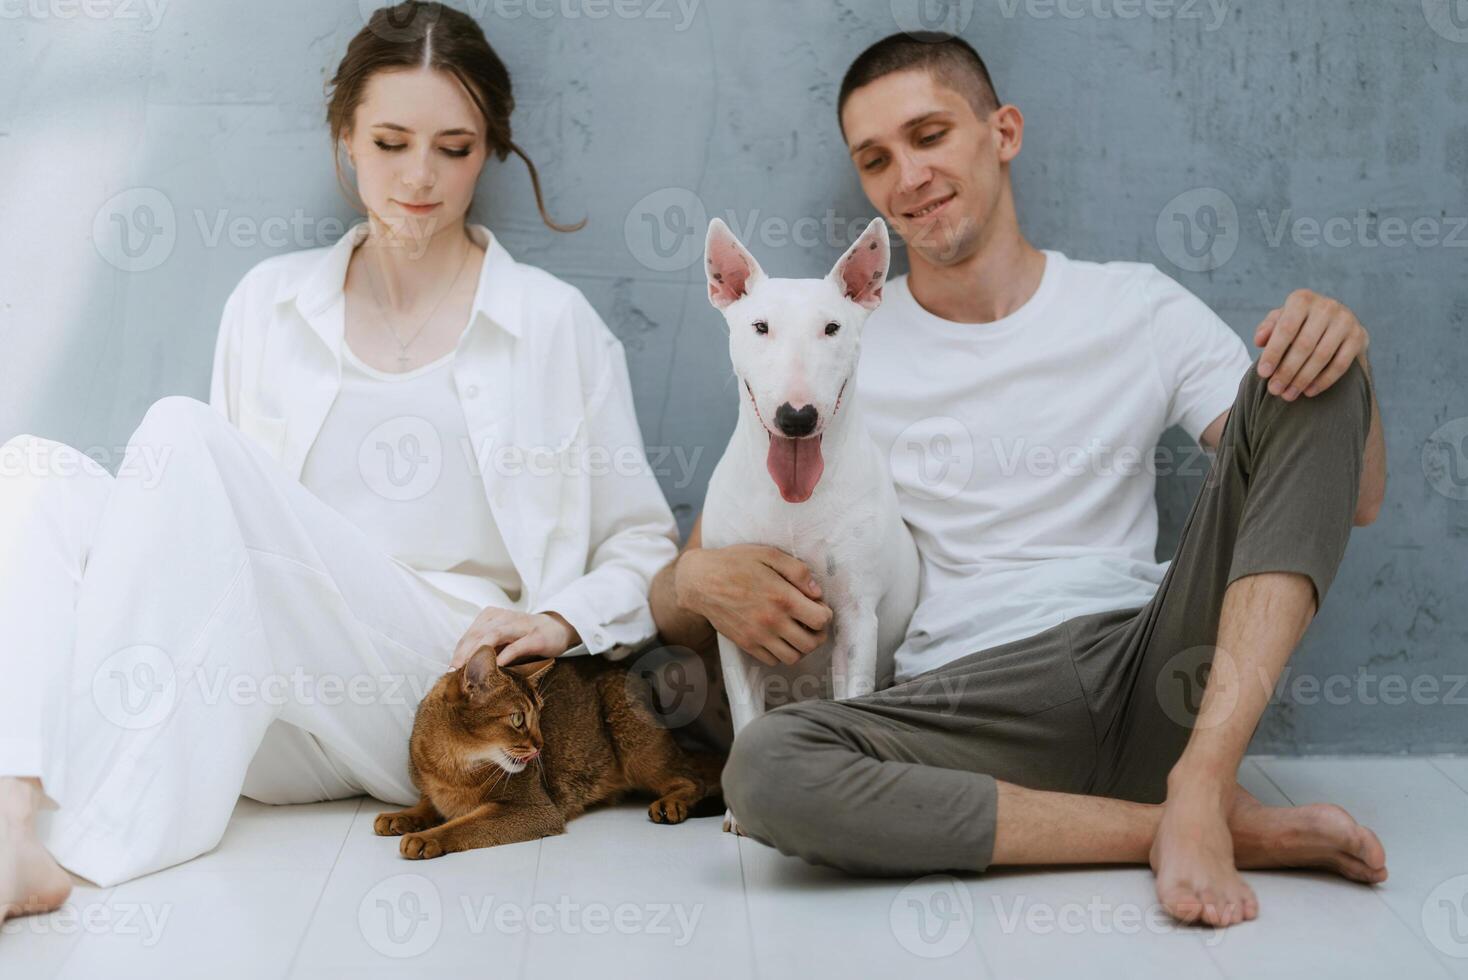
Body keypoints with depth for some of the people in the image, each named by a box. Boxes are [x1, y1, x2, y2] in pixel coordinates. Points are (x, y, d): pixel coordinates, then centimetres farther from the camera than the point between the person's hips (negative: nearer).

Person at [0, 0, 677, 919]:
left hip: (445, 694, -3)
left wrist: (561, 620, -8)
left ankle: (92, 842, -29)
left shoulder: (554, 321, 9)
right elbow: (227, 524, 19)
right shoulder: (269, 301, 18)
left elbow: (645, 543, 11)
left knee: (186, 432, -23)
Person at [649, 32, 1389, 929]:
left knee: (1308, 380, -12)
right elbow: (675, 612, 7)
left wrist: (1344, 346, -12)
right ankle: (1237, 827, -21)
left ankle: (1200, 783, -26)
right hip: (969, 711, 0)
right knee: (764, 769, -33)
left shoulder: (1138, 307, 11)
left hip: (1159, 676, 1)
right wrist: (698, 579, -18)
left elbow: (1356, 500, 8)